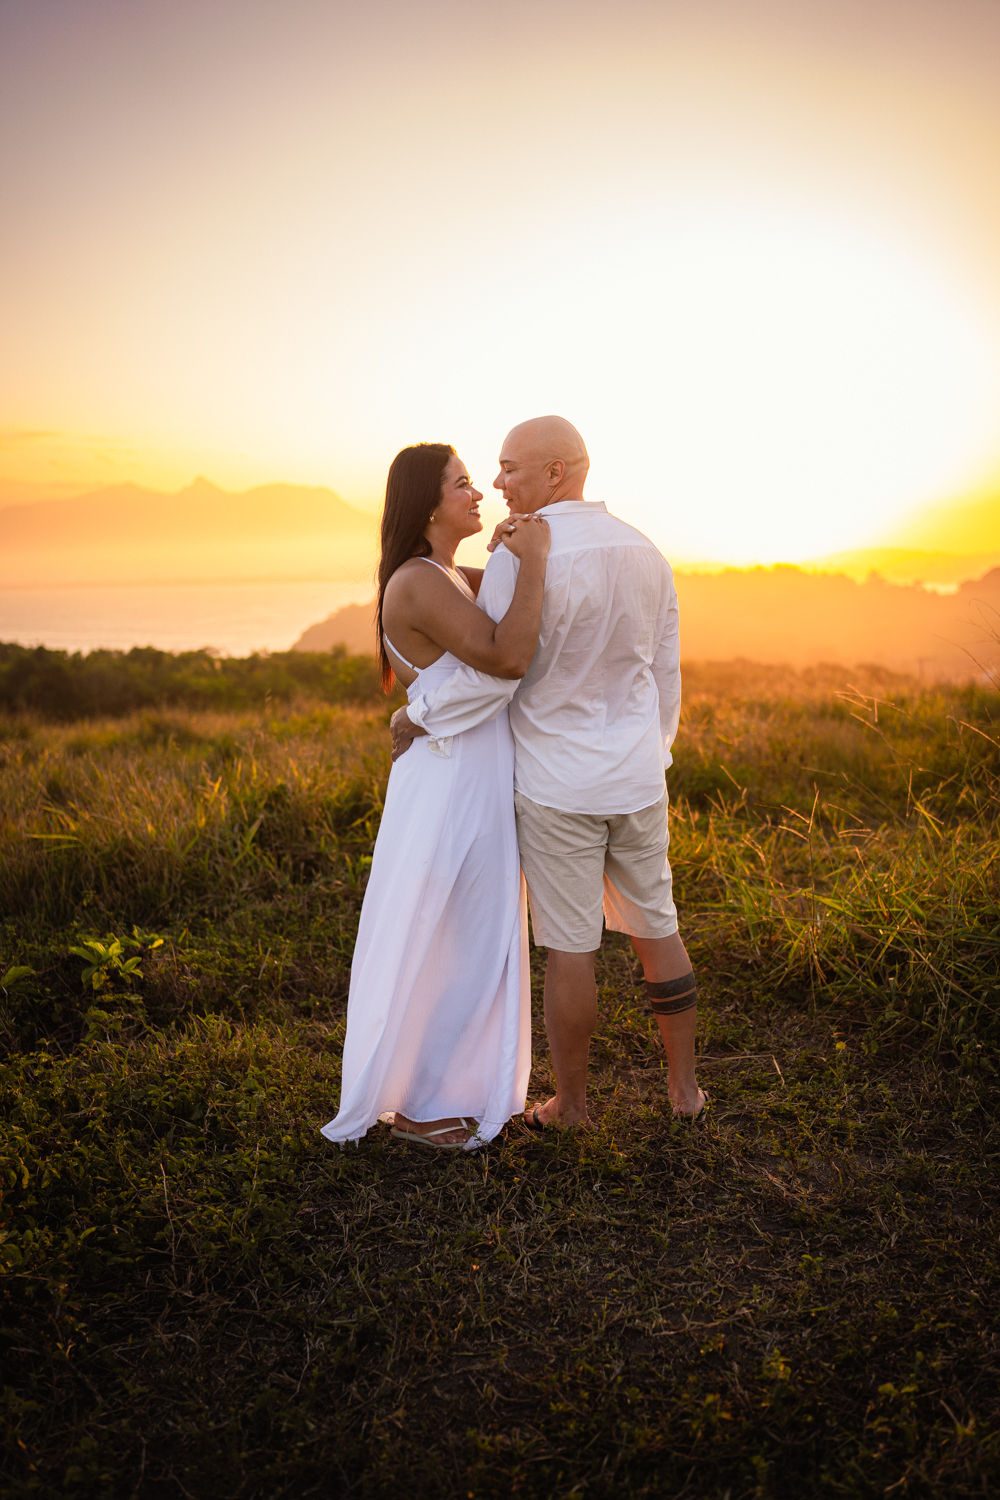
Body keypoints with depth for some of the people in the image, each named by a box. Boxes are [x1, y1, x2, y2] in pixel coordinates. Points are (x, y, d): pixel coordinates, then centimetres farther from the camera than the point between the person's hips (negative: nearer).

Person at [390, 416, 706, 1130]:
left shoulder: (524, 558, -18)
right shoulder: (645, 552, 4)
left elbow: (492, 675, -17)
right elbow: (665, 674, 10)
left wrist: (416, 716, -1)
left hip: (557, 785, -6)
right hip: (637, 779, 6)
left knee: (569, 947, 6)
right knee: (656, 928, 17)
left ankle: (572, 1106, 21)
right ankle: (685, 1087, 28)